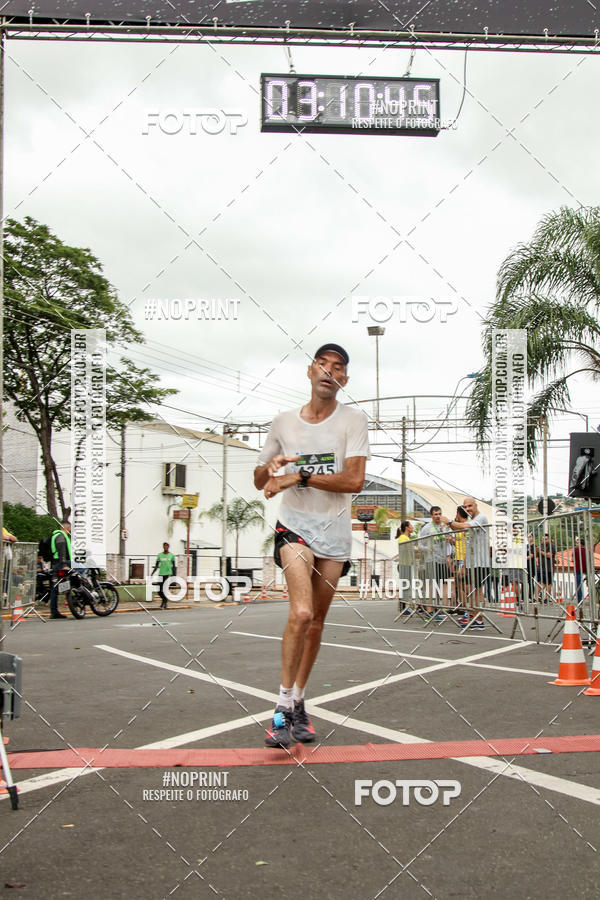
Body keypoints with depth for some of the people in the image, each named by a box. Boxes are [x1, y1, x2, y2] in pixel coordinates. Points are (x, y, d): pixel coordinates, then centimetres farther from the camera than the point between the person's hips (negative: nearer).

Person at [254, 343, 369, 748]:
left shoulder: (353, 419, -2)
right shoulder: (284, 422, 4)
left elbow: (355, 480, -14)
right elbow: (260, 480, 13)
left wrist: (299, 476, -19)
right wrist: (271, 467, -11)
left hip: (335, 533, 1)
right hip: (295, 526, -1)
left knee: (316, 622, 9)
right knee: (301, 613, -21)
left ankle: (298, 704, 25)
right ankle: (284, 706, -9)